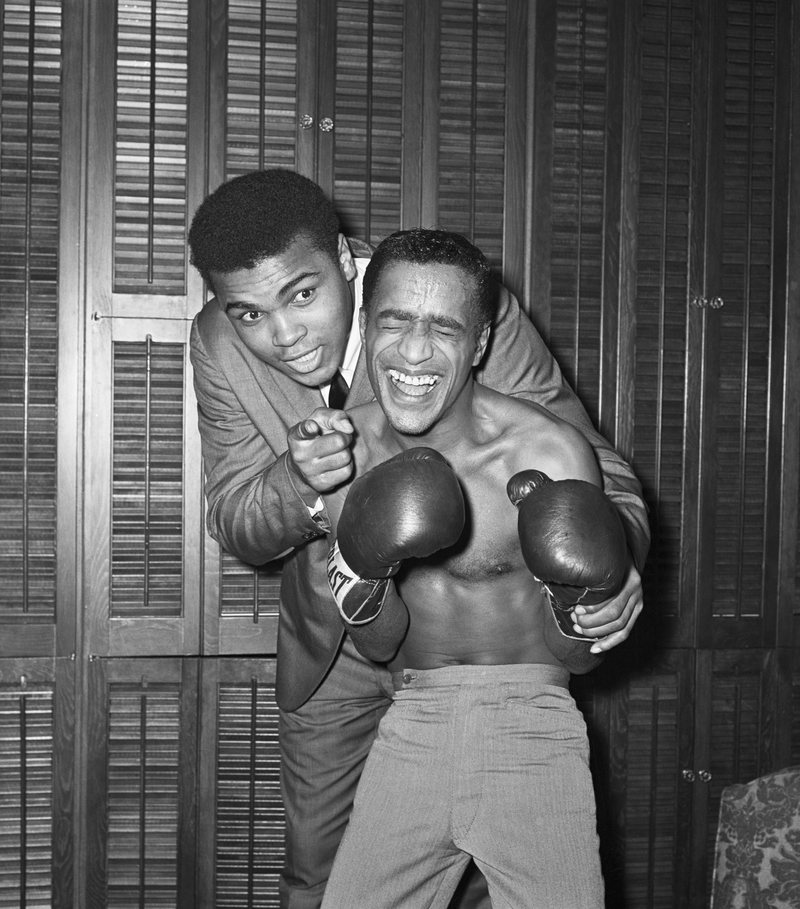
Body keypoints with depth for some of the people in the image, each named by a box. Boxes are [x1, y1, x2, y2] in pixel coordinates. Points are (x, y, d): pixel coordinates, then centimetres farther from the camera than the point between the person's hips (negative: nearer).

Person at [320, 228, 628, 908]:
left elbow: (578, 659, -4)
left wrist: (574, 603, -26)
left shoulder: (550, 456, -16)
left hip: (529, 725, -2)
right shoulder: (344, 448, -5)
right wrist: (357, 579, -20)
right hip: (412, 726, 3)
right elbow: (380, 645, 1)